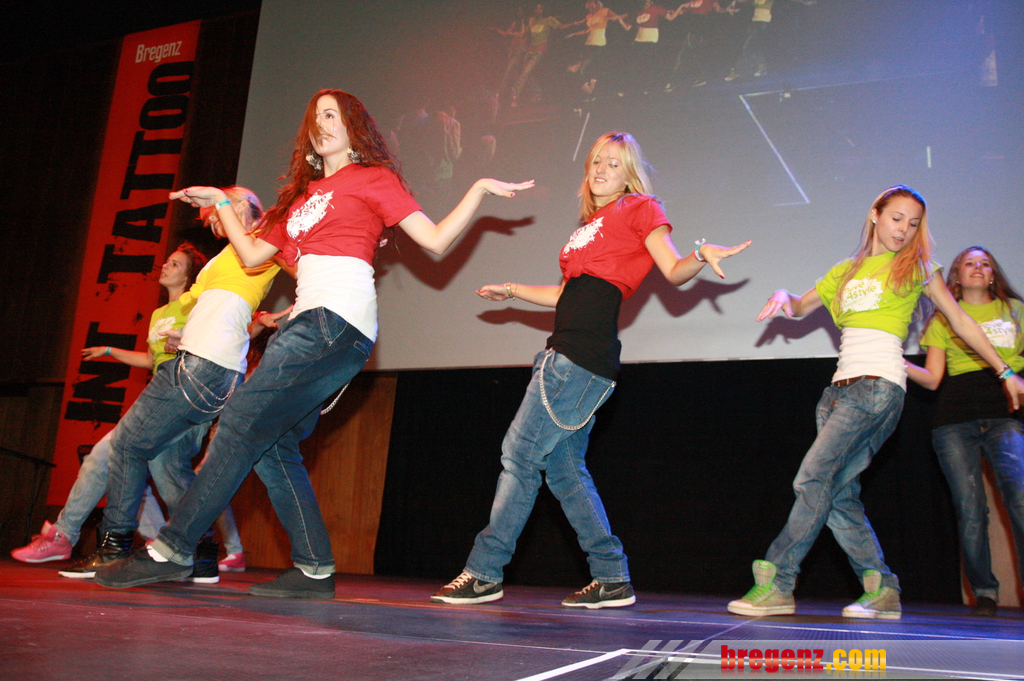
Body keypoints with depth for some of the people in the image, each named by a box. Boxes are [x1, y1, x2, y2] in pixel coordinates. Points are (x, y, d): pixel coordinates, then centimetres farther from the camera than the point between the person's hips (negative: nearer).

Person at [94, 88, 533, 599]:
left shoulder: (372, 178, 8)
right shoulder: (303, 195, 27)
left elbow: (435, 241, 2)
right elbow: (252, 256, 27)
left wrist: (480, 189, -5)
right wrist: (221, 202, 33)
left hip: (337, 321, -8)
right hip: (311, 324, 8)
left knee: (242, 424, -14)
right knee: (272, 446, 1)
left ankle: (173, 549, -11)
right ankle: (315, 570, 5)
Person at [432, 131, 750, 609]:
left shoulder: (638, 209, 4)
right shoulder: (590, 225, 26)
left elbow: (674, 271, -5)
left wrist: (702, 255, -26)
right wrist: (511, 291, 38)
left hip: (584, 358, -9)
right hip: (567, 355, 9)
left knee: (520, 454, -7)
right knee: (564, 467, 8)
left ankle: (484, 573, 1)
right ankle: (612, 579, 14)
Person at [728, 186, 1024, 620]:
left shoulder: (915, 266, 11)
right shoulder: (846, 271, 22)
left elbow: (961, 322, 14)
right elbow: (800, 308, 31)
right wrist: (783, 296, 7)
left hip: (879, 385, -5)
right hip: (841, 386, 6)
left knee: (815, 477, -18)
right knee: (839, 496, -2)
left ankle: (777, 584, -19)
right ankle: (881, 590, 6)